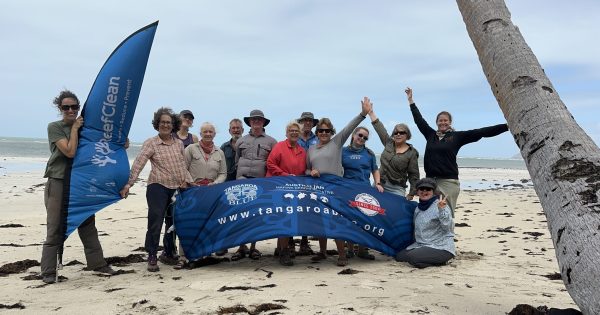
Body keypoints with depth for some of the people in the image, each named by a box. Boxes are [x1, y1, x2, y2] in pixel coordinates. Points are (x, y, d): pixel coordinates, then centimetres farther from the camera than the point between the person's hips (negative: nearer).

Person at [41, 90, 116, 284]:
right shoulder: (54, 127, -4)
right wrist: (74, 128, -8)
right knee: (55, 229, -2)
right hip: (58, 183, -5)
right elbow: (70, 151, -16)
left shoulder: (84, 127, 11)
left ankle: (97, 263, 18)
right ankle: (48, 272, 6)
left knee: (88, 226, 10)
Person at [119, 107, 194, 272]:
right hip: (158, 186, -5)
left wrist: (187, 180, 2)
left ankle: (170, 252, 29)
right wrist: (128, 184, -20)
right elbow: (138, 164, -12)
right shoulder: (151, 143, -5)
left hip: (177, 188, 5)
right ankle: (152, 257, 4)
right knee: (155, 221, -7)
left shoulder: (179, 144, 10)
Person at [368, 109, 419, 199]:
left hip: (396, 189, -3)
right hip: (380, 184, 3)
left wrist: (411, 195, -8)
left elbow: (414, 175, -3)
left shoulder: (412, 153, -2)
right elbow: (378, 126, 12)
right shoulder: (389, 143, 9)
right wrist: (370, 111, 13)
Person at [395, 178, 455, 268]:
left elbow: (447, 227, -24)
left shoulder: (438, 205, -12)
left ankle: (440, 261, -4)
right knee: (399, 256, -4)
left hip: (441, 247, -9)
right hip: (420, 245, 9)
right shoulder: (418, 207, 11)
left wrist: (442, 210, -34)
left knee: (413, 257, -28)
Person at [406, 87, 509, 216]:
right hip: (430, 180, 3)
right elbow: (419, 119, 20)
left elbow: (482, 132, 0)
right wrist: (410, 100, 26)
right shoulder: (431, 135, 11)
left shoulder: (457, 136, 3)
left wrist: (507, 125, -4)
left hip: (448, 182, -3)